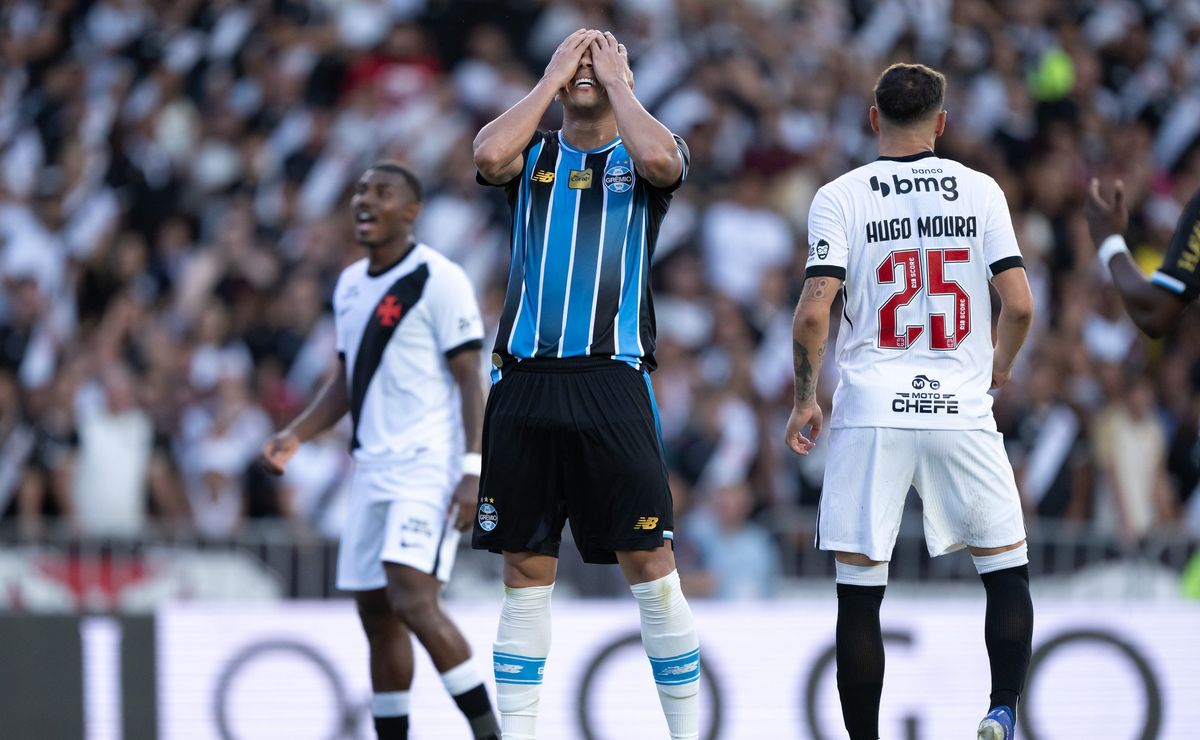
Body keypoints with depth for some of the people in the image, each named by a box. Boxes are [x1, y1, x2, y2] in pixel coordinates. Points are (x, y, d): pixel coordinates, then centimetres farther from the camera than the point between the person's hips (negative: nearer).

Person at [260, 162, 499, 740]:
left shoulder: (439, 280, -8)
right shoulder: (350, 285, 16)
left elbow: (470, 379, -11)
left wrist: (473, 472, -19)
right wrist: (296, 435, 9)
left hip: (428, 464, -8)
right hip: (372, 469, 8)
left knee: (411, 599, -21)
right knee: (376, 612, 6)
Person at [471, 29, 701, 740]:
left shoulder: (646, 150, 9)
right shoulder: (533, 154, 15)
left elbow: (658, 158, -16)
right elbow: (489, 155, -9)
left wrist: (615, 80, -1)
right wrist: (553, 79, 1)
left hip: (611, 381, -2)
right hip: (525, 381, 2)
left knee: (650, 562, -6)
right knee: (526, 569, 5)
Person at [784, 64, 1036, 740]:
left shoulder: (841, 197, 0)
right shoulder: (981, 191, 3)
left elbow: (813, 314, -8)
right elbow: (1020, 306, -1)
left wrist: (805, 400, 6)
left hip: (872, 412, -1)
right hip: (963, 408, 1)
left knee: (860, 592, 4)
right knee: (1008, 569, 14)